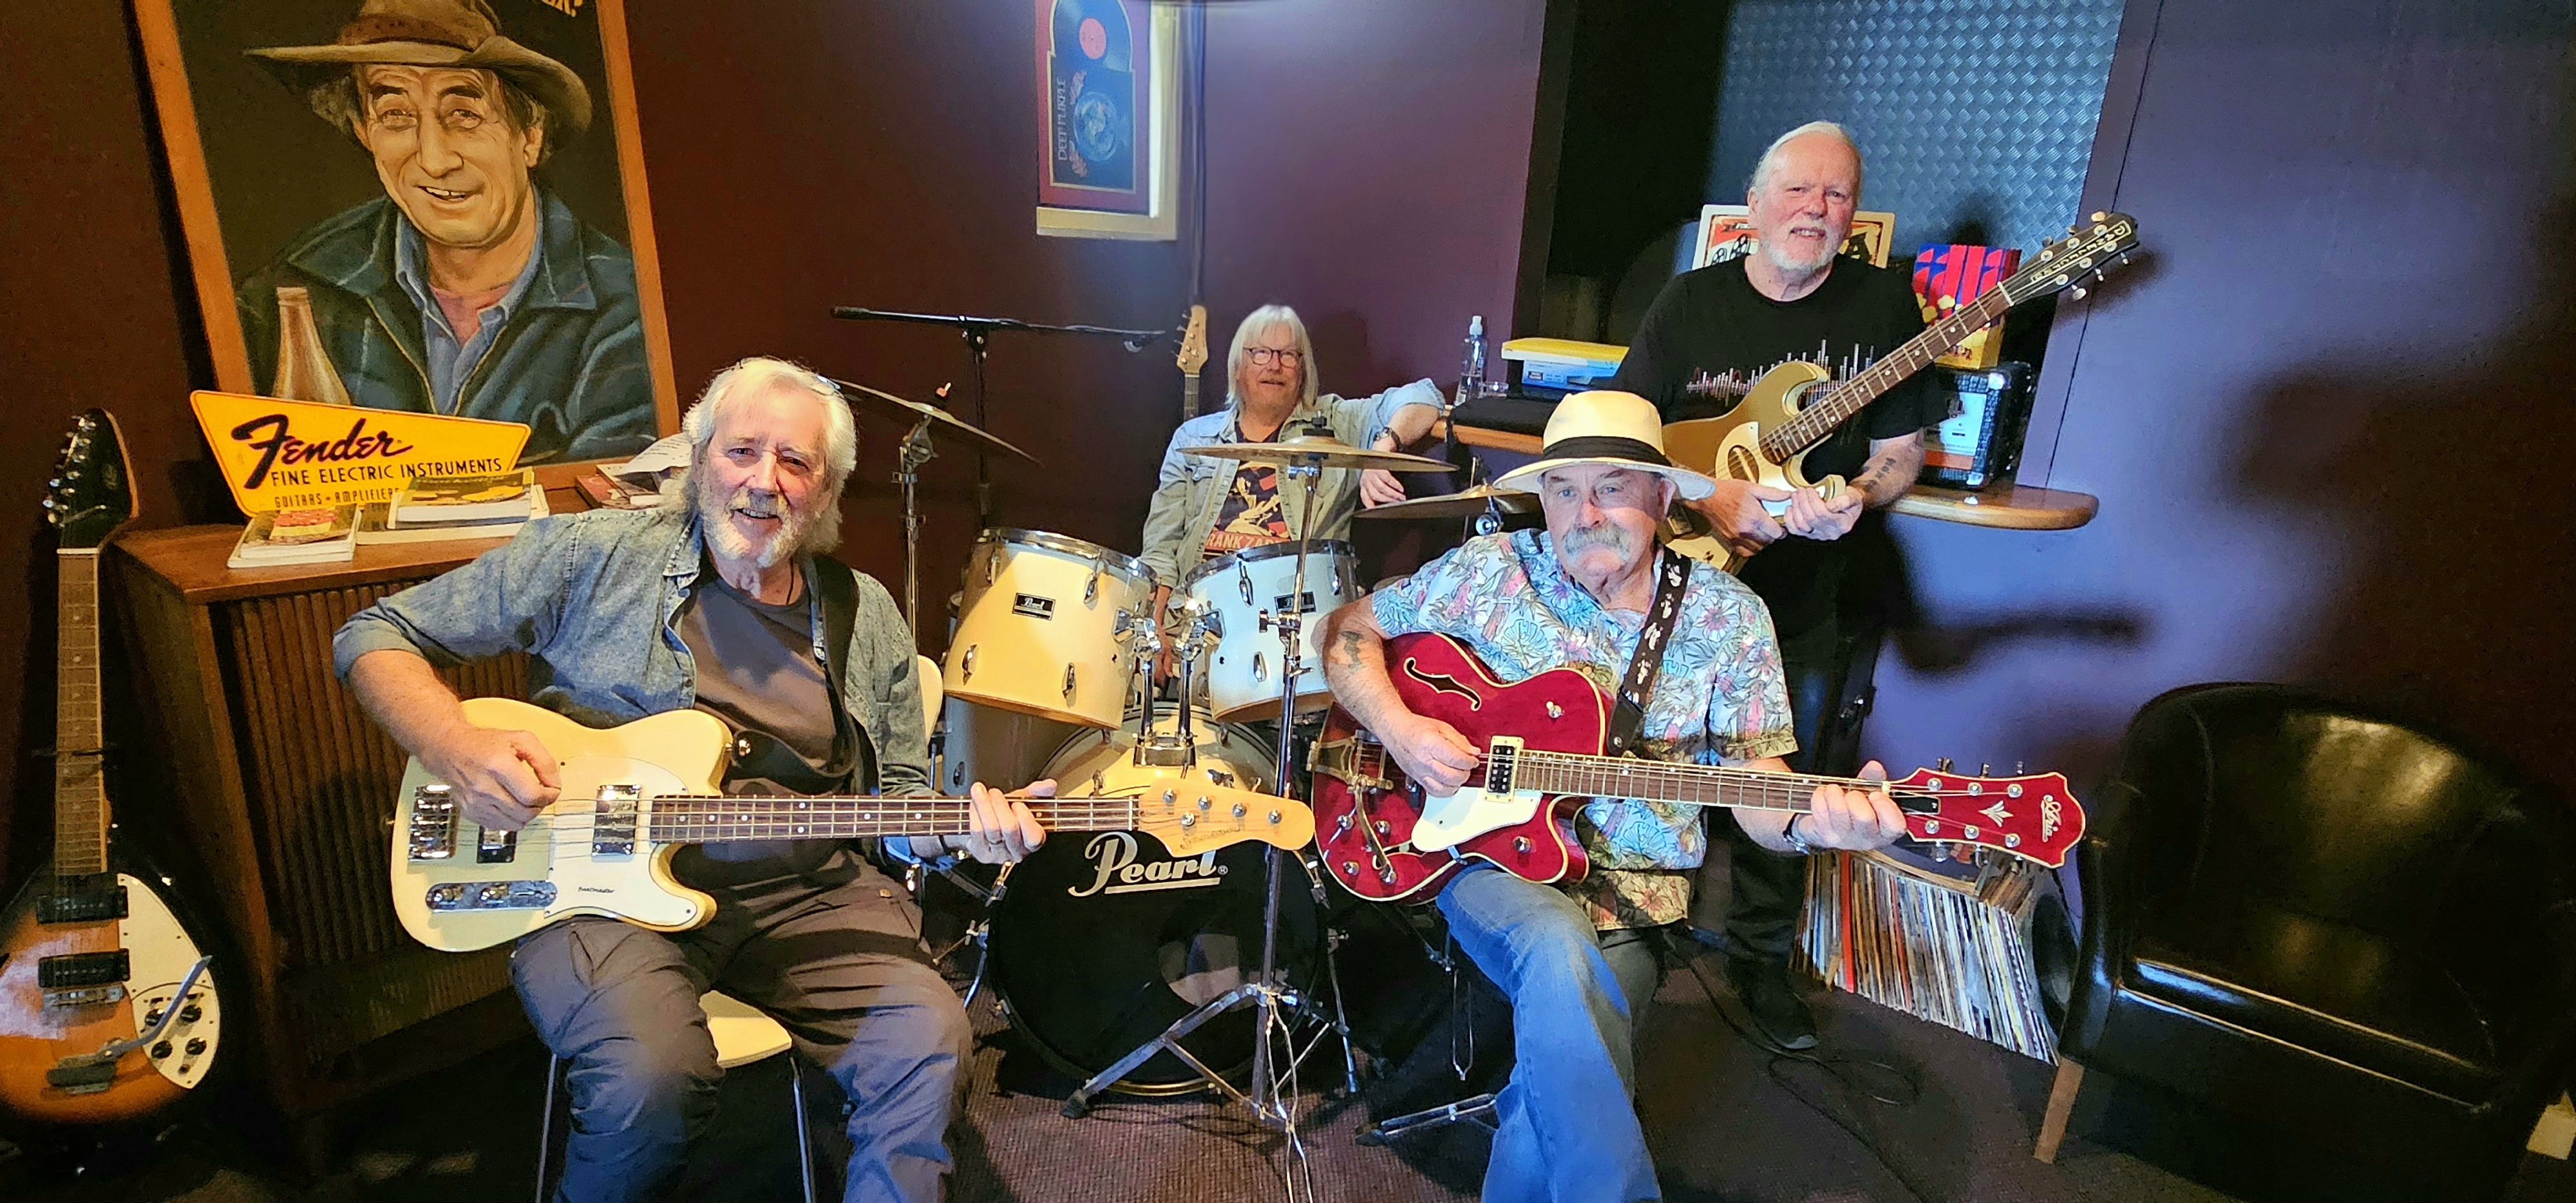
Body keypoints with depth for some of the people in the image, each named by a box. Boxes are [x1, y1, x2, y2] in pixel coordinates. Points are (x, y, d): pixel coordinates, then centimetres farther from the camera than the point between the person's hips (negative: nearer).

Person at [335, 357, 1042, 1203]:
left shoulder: (867, 619, 7)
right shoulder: (591, 556, -2)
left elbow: (895, 795, 12)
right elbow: (377, 637, 5)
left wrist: (962, 825, -10)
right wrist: (457, 748, -13)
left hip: (807, 896, 2)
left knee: (929, 1043, -21)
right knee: (655, 1075, -29)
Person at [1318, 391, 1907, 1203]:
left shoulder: (1729, 617, -1)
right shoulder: (1493, 570, -3)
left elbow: (1757, 785, -2)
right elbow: (1349, 631, 3)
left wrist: (1812, 821, -26)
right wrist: (1398, 727, -14)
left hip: (1634, 886, 1)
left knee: (1566, 1053, -27)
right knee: (1562, 952, -33)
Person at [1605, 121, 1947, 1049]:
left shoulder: (1884, 301, -2)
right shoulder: (1692, 301, -2)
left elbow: (1902, 450, 2)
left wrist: (1856, 499, -20)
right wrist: (1708, 499, -18)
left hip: (1805, 598, 1)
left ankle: (1762, 961, 33)